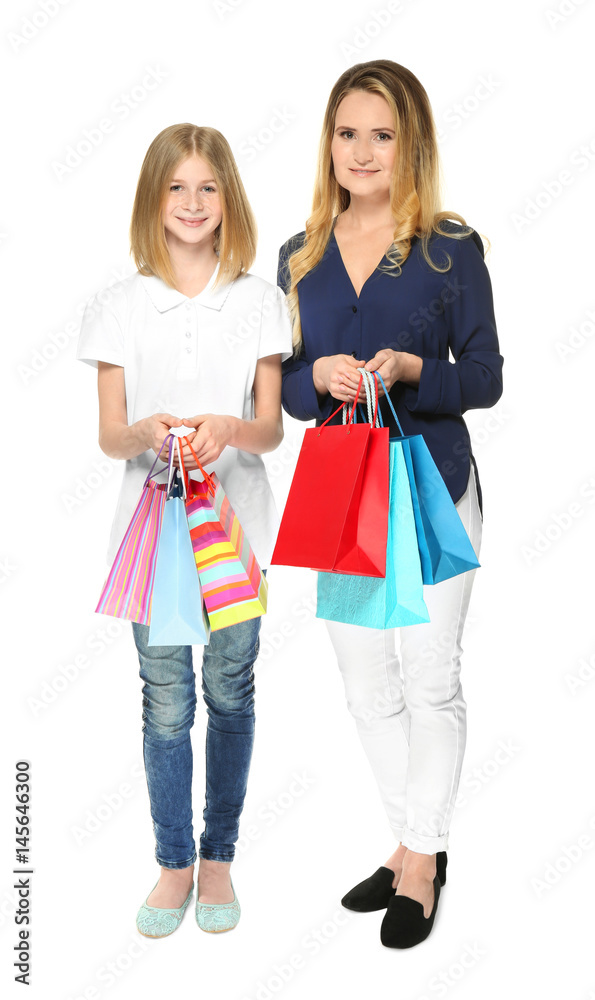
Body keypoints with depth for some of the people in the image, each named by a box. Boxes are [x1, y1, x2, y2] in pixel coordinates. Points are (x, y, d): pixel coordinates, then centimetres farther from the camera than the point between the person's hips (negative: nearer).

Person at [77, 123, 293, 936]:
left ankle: (218, 855, 26)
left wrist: (229, 429, -22)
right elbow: (109, 435, 1)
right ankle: (173, 861, 23)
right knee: (165, 702, 5)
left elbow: (271, 428, 0)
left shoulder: (259, 300, 2)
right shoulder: (118, 308, 2)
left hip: (236, 520, 0)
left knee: (230, 692, 8)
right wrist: (146, 434, -22)